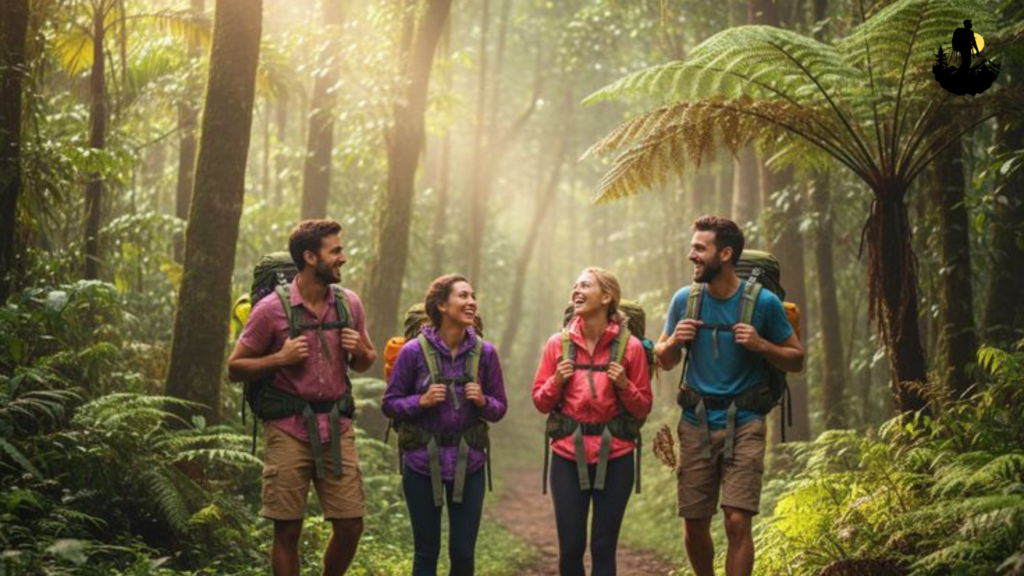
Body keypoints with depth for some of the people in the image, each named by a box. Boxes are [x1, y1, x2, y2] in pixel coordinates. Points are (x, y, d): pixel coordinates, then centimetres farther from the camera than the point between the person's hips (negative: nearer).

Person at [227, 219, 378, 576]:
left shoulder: (349, 304, 6)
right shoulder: (271, 310, -7)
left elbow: (364, 363, 19)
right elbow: (235, 369, -2)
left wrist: (360, 351, -4)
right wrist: (280, 358, -17)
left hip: (337, 428, 4)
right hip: (289, 430, -4)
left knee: (350, 526, 3)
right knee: (287, 531, 1)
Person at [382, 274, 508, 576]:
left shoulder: (485, 352, -1)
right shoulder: (414, 351, -8)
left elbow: (500, 408, 7)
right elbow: (389, 403, 0)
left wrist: (482, 402, -14)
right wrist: (421, 401, -17)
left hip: (468, 463, 2)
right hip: (422, 461, -2)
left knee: (463, 552, 4)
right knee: (426, 552, 8)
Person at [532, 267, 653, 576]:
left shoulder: (630, 347, -1)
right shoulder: (558, 344, 3)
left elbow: (643, 408, 4)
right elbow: (540, 402, 9)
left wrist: (624, 385, -14)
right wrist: (557, 381, -9)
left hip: (614, 458, -1)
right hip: (568, 457, 1)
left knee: (603, 547, 2)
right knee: (570, 546, 2)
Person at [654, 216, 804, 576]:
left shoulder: (763, 302, -5)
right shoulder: (685, 300, 3)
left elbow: (796, 360, 4)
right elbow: (664, 361, 15)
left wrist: (760, 345, -14)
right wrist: (674, 341, -7)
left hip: (744, 424, -3)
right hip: (696, 423, 3)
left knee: (737, 521, -13)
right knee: (694, 525, 7)